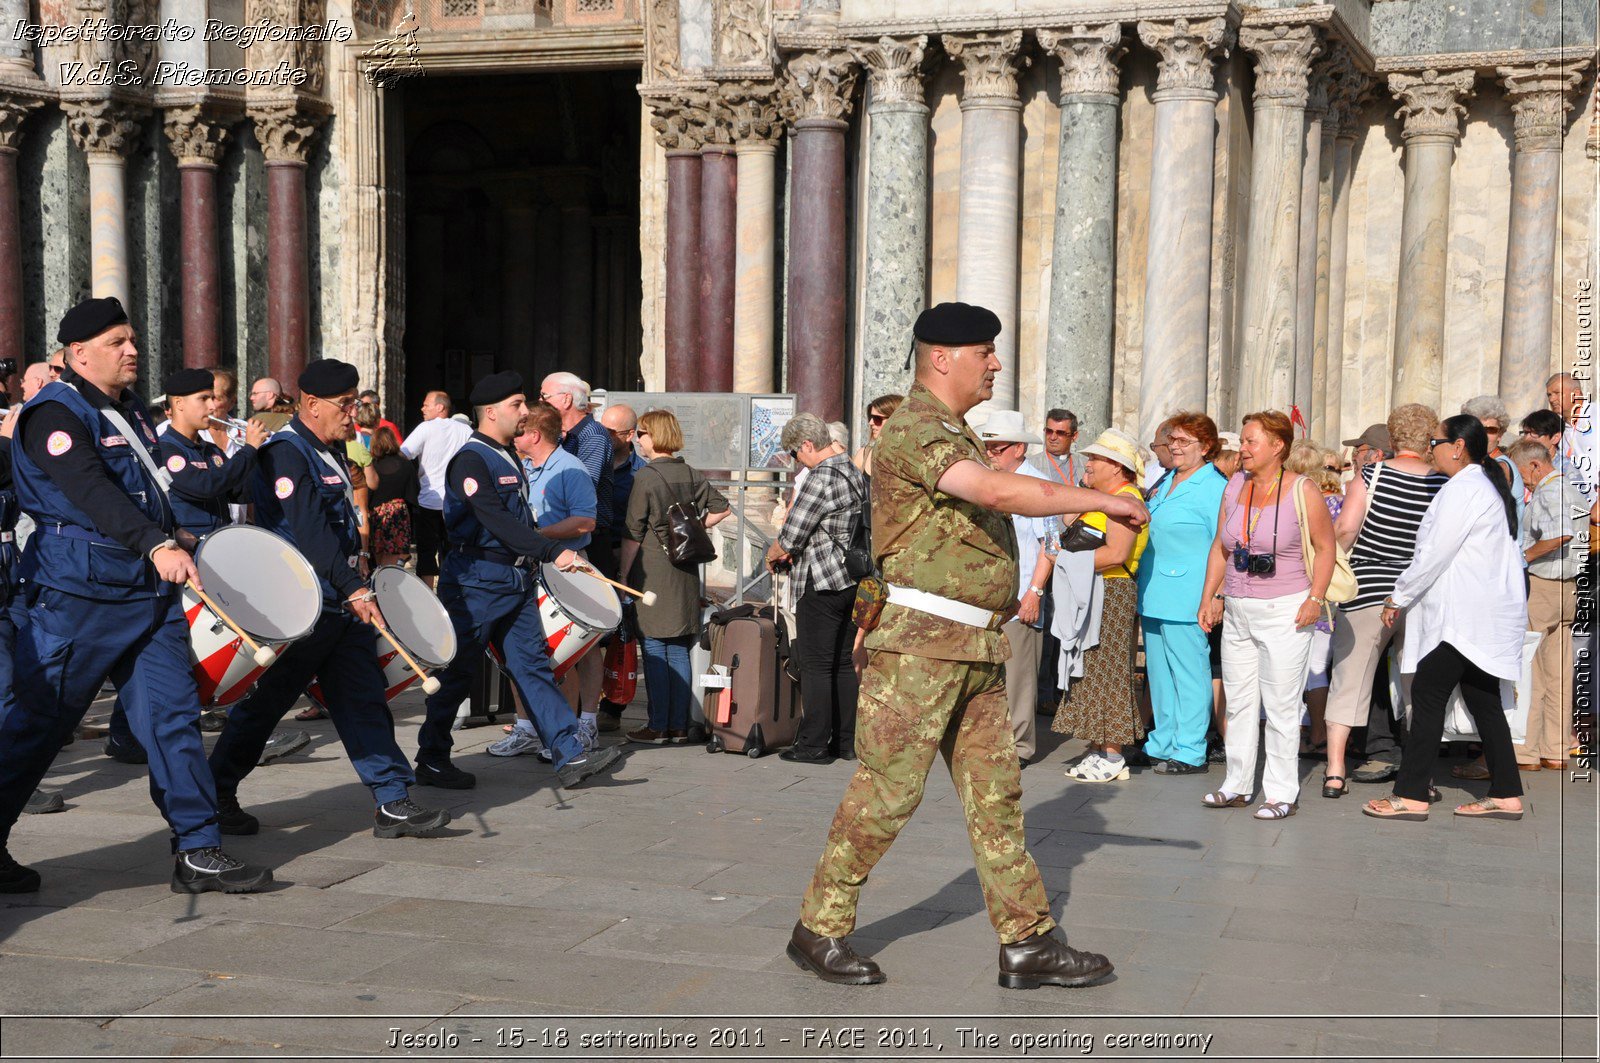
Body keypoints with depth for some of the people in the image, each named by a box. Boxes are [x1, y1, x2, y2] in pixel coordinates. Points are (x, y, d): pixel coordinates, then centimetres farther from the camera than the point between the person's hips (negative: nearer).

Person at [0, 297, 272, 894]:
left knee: (173, 714, 3)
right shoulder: (55, 414, -11)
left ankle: (198, 851, 6)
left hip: (149, 593, 8)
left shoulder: (133, 411, 16)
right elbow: (92, 491, -28)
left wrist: (175, 540, 24)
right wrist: (156, 545, -40)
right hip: (77, 598, -8)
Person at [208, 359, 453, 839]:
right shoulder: (285, 453, -15)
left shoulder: (332, 452, 15)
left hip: (343, 604, 8)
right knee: (264, 704, 2)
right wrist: (353, 588, -30)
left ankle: (393, 803, 5)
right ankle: (215, 796, 18)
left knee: (364, 700, 5)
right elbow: (310, 529, -25)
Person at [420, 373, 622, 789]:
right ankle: (431, 759, 14)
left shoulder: (509, 457, 15)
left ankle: (570, 755, -1)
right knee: (456, 672, 2)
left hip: (516, 581, 8)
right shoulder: (471, 460, -14)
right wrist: (554, 551, -30)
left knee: (534, 665, 3)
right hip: (476, 582, -8)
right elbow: (497, 522, -25)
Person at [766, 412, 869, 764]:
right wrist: (793, 552, 14)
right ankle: (846, 741, 16)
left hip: (822, 585, -8)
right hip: (853, 581, 9)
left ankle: (813, 745, 1)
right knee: (844, 663, 12)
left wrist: (772, 556, 6)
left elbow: (790, 536, -16)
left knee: (816, 665, -2)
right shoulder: (856, 474, 11)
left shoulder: (821, 479, -17)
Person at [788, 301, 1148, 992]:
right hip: (920, 644, -9)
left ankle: (1028, 943, 12)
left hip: (976, 649, 10)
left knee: (995, 792, 8)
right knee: (887, 791, -3)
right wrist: (1102, 500, -20)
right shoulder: (913, 430, -13)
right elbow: (1003, 492, -27)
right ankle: (819, 930, 10)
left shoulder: (956, 434, 19)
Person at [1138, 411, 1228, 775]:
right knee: (1159, 672, 14)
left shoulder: (1214, 488, -10)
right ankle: (1163, 744, 24)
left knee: (1188, 673, -3)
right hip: (1154, 595, 9)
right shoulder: (1167, 482, 16)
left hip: (1186, 598, -9)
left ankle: (1190, 752, 3)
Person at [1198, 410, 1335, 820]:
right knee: (1238, 701, 10)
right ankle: (1237, 785, 20)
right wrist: (1209, 597, 11)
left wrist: (1315, 600, -11)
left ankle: (1282, 793, 7)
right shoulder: (1234, 487, 9)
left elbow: (1325, 548, -3)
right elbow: (1220, 548, 16)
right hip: (1237, 612, 6)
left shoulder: (1302, 491, -6)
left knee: (1280, 705, -2)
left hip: (1284, 612, -6)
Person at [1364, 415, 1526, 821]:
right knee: (1484, 703, 11)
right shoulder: (1488, 486, 19)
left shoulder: (1462, 489, -14)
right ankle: (1506, 795, 13)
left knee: (1428, 697, -6)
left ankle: (1411, 795, -5)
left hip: (1462, 618, -10)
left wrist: (1398, 598, -6)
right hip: (1484, 617, 10)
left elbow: (1435, 555, -17)